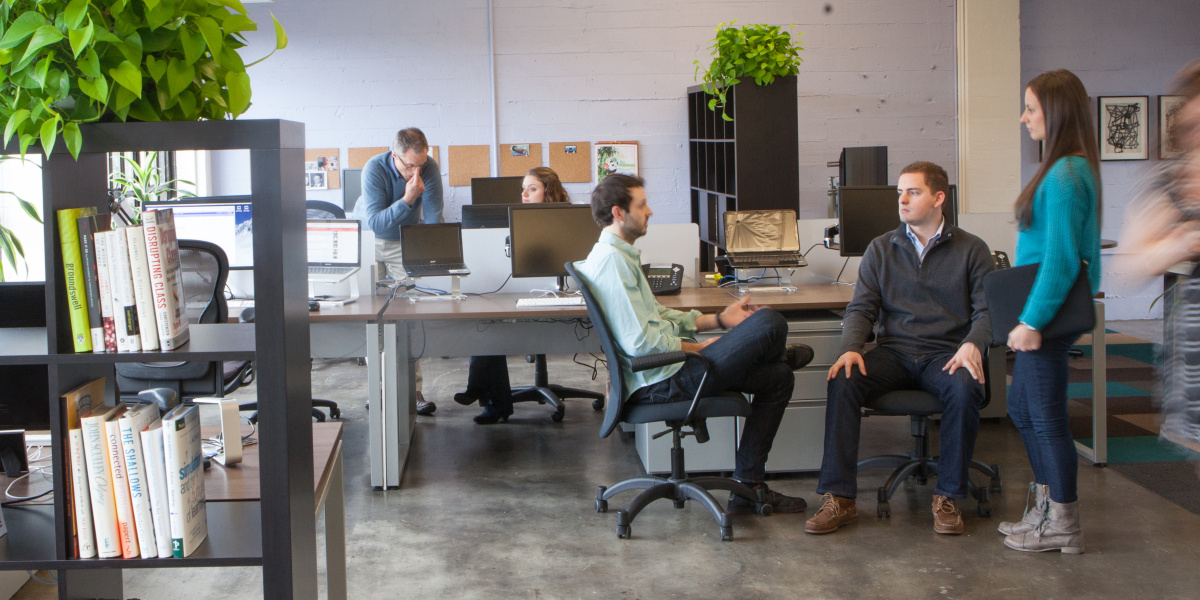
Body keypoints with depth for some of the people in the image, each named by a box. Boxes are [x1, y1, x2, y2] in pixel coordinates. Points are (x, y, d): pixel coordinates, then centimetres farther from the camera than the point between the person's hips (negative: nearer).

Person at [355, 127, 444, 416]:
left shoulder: (429, 168, -18)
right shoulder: (374, 169, -25)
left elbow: (433, 218, -15)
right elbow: (375, 221, -30)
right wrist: (407, 199, -40)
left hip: (405, 242, 1)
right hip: (369, 240, -1)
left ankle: (413, 390, -8)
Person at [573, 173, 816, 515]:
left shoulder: (620, 256, 19)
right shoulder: (610, 259, -17)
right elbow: (639, 341, -23)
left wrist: (718, 319, 15)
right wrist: (699, 347, -11)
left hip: (665, 371, 12)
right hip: (662, 380, -12)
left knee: (779, 378, 13)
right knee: (770, 323, -19)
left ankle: (748, 486, 15)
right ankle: (780, 356, 21)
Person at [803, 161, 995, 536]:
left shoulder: (971, 250, 8)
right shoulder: (881, 249, 14)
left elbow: (987, 308, 0)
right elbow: (861, 308, 8)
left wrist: (972, 344, -22)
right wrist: (851, 348, -13)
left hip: (945, 354, -2)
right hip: (894, 353, 2)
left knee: (964, 389, -36)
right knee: (843, 381, -28)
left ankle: (948, 498, -19)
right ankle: (839, 499, -25)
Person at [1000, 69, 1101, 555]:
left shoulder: (1064, 176, -20)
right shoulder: (1070, 169, 12)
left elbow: (1060, 258, -23)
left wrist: (1032, 320, -20)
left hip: (1049, 315, -10)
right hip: (1043, 312, 10)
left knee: (1046, 416, 0)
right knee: (1022, 408, 18)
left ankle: (1063, 526, 12)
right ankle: (1046, 509, 29)